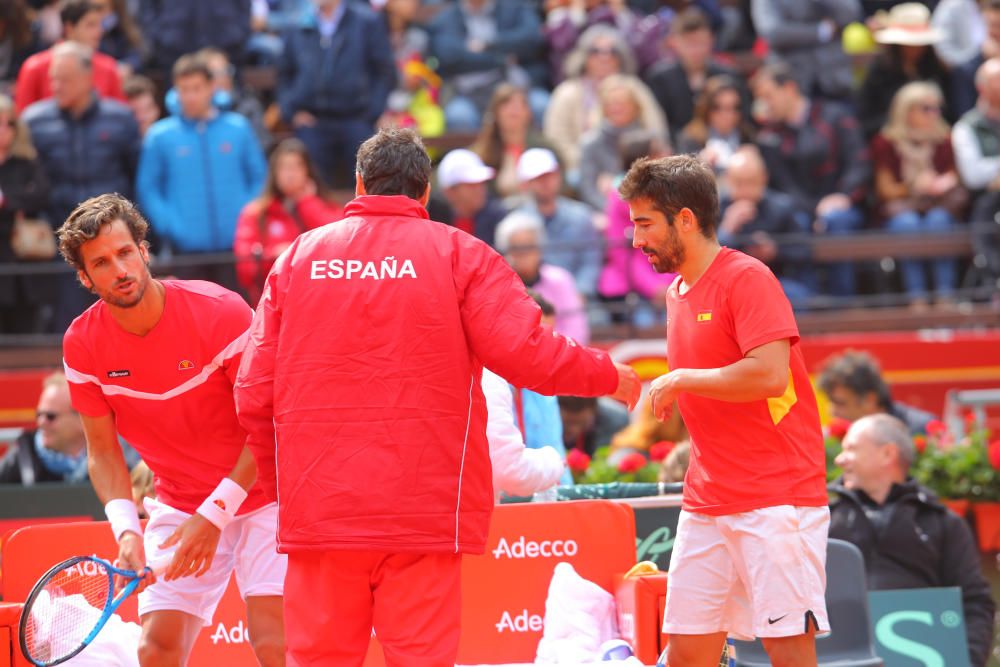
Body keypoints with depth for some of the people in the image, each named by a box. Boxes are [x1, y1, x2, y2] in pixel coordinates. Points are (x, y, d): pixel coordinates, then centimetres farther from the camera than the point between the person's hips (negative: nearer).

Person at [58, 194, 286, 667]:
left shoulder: (220, 312, -21)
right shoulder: (83, 344, -9)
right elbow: (103, 451, -1)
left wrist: (214, 515, -21)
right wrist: (126, 529, -18)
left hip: (259, 490, -4)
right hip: (178, 502, 4)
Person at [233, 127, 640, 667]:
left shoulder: (297, 257, 8)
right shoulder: (459, 255, 1)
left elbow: (253, 394, 6)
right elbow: (528, 354, -9)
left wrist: (278, 483, 20)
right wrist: (613, 378, 8)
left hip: (316, 510, 2)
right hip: (423, 515, -2)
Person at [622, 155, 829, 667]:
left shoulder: (747, 278, -10)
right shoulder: (677, 292, 16)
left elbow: (768, 374, -22)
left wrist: (679, 380, -14)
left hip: (776, 499, -8)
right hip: (706, 505, 8)